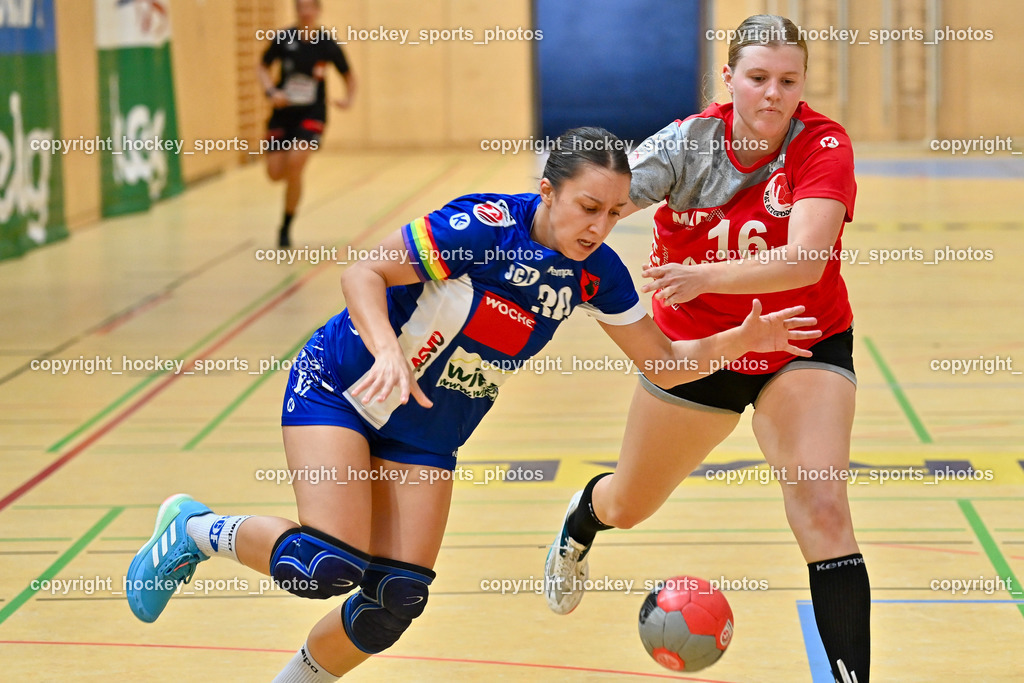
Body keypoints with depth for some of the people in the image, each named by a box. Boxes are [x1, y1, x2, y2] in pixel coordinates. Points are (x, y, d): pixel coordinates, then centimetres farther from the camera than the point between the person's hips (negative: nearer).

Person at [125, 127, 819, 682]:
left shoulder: (595, 272, -8)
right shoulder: (484, 224, -25)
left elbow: (665, 362, 1)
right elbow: (364, 274, -21)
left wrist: (738, 340, -16)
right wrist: (388, 352, -38)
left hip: (426, 434, 6)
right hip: (339, 387, -5)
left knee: (394, 602, -5)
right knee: (330, 563, -23)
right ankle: (195, 530, 4)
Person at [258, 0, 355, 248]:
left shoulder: (328, 45, -9)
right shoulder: (283, 39, -8)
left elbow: (348, 76, 7)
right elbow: (263, 67, 6)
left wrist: (348, 98, -11)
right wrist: (271, 91, -11)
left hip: (312, 113, -2)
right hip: (284, 111, 2)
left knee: (295, 164, -21)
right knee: (275, 173, -3)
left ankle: (286, 227, -5)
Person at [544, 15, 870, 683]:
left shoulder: (823, 145, -21)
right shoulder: (689, 142, -16)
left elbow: (806, 259, -36)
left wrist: (705, 277, -50)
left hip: (803, 348, -2)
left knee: (823, 509, -23)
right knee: (629, 505, 22)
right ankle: (579, 524, 59)